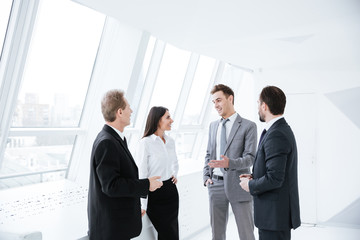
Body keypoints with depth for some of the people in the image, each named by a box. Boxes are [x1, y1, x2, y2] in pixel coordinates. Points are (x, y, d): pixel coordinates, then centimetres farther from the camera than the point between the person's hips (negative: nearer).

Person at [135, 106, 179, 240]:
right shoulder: (146, 143, -14)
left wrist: (175, 175, 7)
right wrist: (143, 205, -15)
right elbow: (141, 175, -15)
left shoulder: (170, 141, 6)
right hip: (155, 194, -6)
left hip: (171, 190, 6)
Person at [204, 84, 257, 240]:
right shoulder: (213, 125, 13)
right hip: (216, 184, 5)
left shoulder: (248, 126, -5)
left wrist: (229, 163, -29)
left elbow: (250, 158, -11)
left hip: (238, 184, -4)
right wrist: (206, 176, 5)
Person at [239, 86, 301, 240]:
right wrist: (254, 177, 9)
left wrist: (250, 185, -11)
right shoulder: (284, 129, 11)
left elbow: (275, 178, -26)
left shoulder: (275, 136, -22)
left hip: (275, 215, -10)